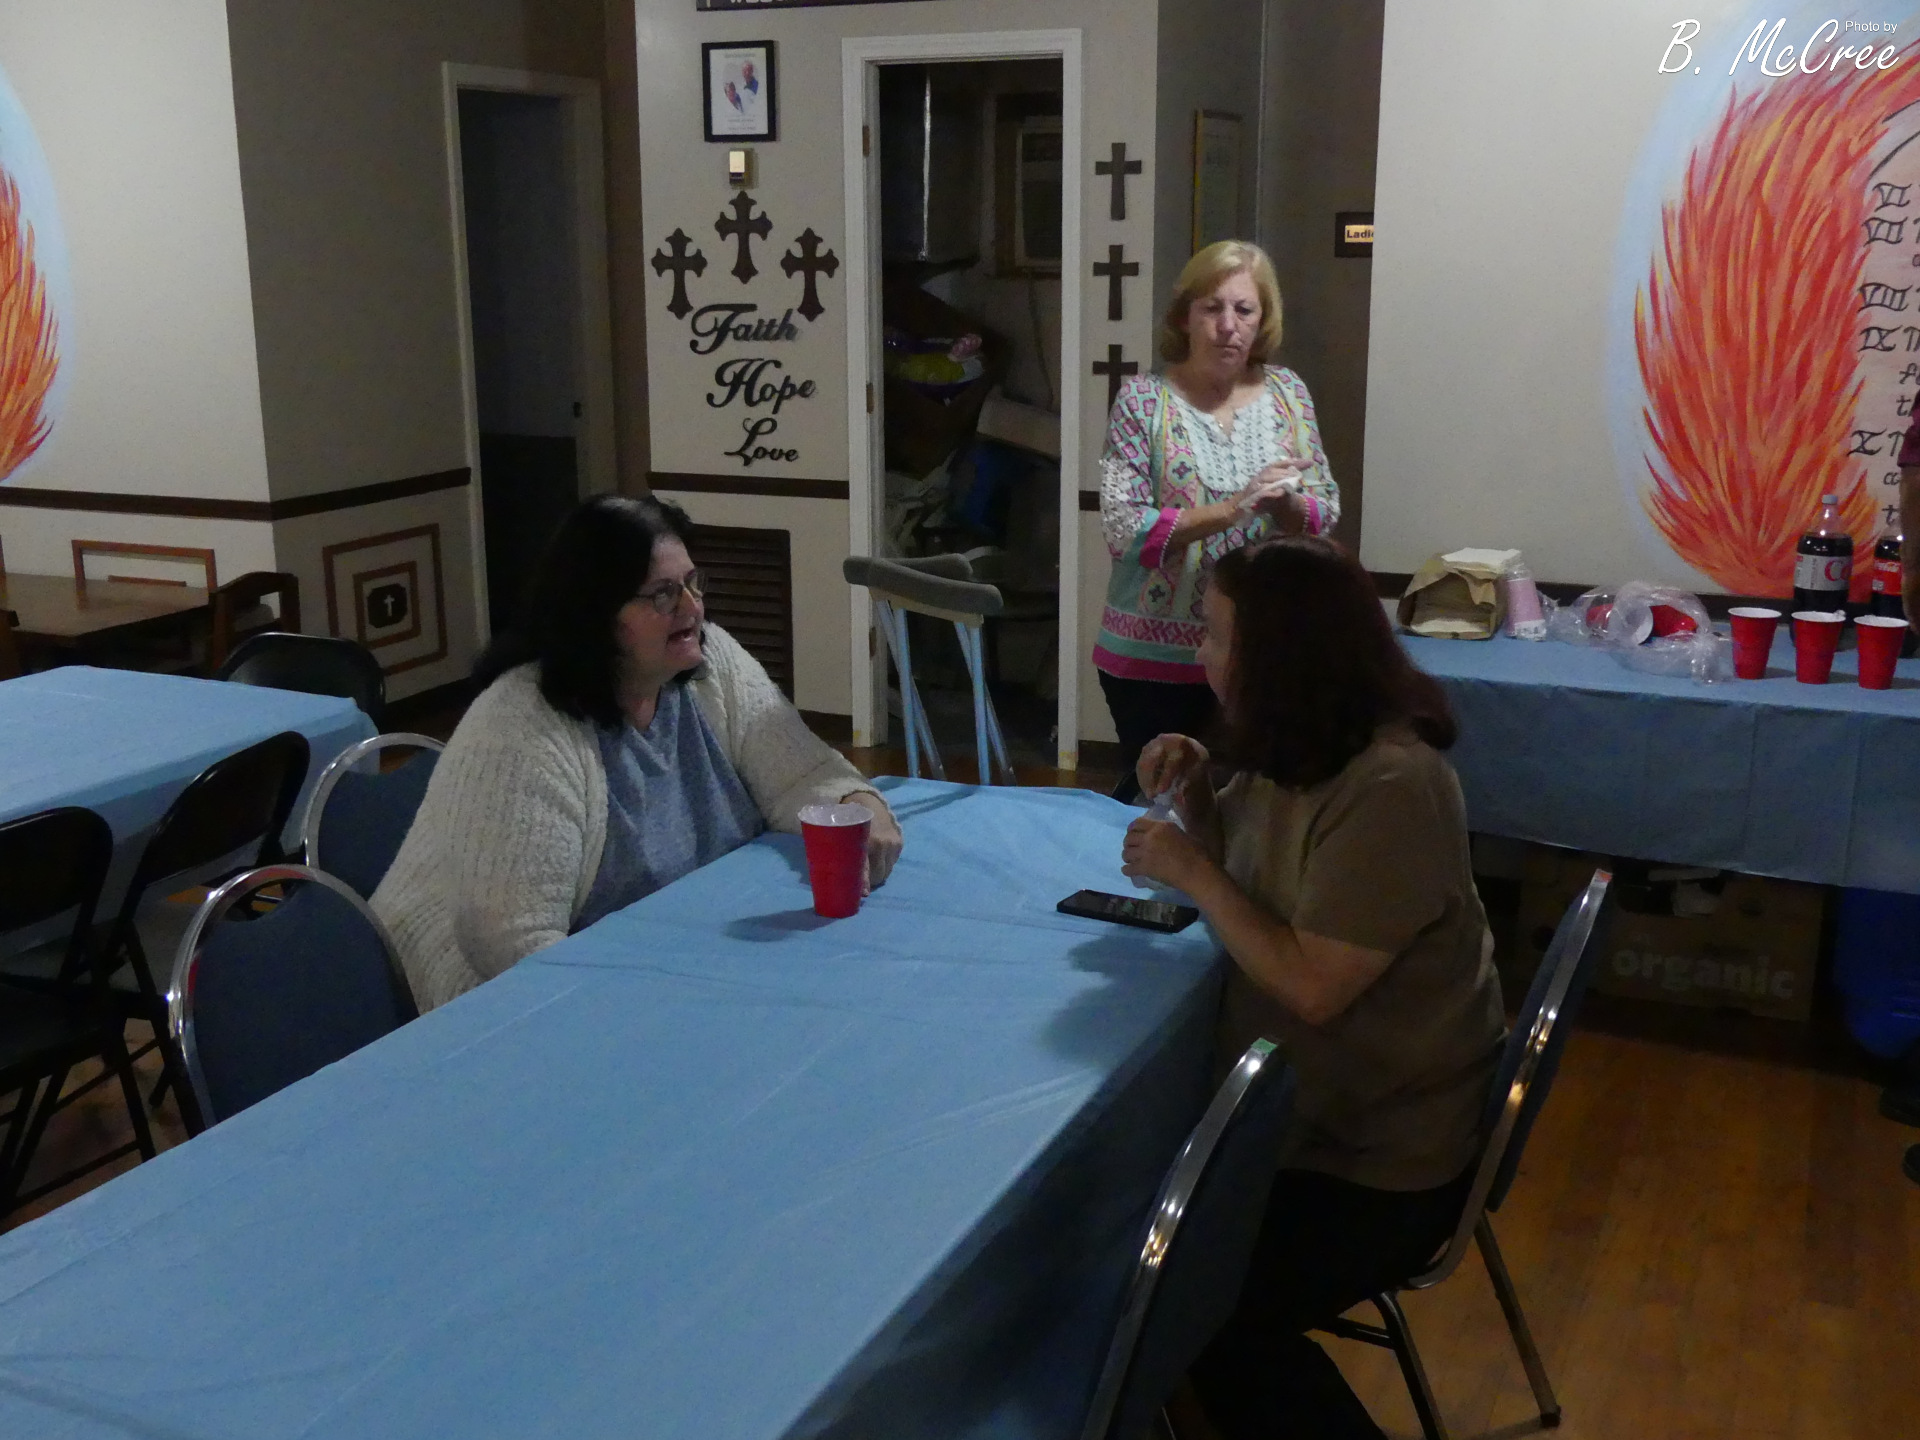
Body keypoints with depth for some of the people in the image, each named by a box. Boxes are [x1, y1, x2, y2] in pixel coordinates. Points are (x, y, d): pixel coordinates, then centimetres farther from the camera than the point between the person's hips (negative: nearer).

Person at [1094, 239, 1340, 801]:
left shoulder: (1287, 392, 5)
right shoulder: (1143, 400, -6)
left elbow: (1326, 510, 6)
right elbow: (1124, 529, -14)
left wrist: (1283, 502, -16)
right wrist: (1233, 509, -22)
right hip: (1155, 655, -3)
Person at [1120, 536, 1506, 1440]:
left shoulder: (1388, 788, -27)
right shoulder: (1296, 751, 2)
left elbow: (1315, 987, -27)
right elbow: (1242, 875, 16)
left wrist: (1192, 872, -21)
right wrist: (1195, 796, -3)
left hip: (1380, 1162, -9)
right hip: (1309, 1113, 9)